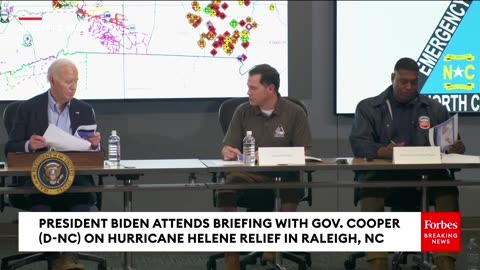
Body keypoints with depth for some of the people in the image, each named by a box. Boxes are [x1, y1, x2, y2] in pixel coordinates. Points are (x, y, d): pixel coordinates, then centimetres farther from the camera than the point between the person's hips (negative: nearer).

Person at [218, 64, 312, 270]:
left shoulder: (294, 112, 1)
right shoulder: (243, 111, 7)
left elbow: (303, 151, -1)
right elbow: (227, 147, 9)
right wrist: (228, 152, -18)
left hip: (282, 173, -2)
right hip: (248, 173, 2)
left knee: (292, 190, -36)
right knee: (225, 192, -30)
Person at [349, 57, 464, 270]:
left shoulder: (434, 109, 19)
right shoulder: (368, 108, 11)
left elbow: (451, 144, 13)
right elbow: (358, 143, -3)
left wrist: (456, 147, -14)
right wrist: (383, 151, -26)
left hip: (424, 176, 2)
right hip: (382, 176, -2)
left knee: (447, 188, -30)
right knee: (370, 188, -36)